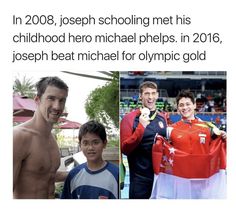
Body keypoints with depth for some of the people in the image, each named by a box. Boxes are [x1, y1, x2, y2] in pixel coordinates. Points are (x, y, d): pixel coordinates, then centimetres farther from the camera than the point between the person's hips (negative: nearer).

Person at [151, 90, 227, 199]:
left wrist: (224, 140, -6)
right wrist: (158, 143, -10)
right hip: (179, 179, 0)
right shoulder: (171, 129, 3)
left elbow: (214, 151, 11)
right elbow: (164, 152, 8)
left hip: (203, 179, 1)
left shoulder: (208, 127, 4)